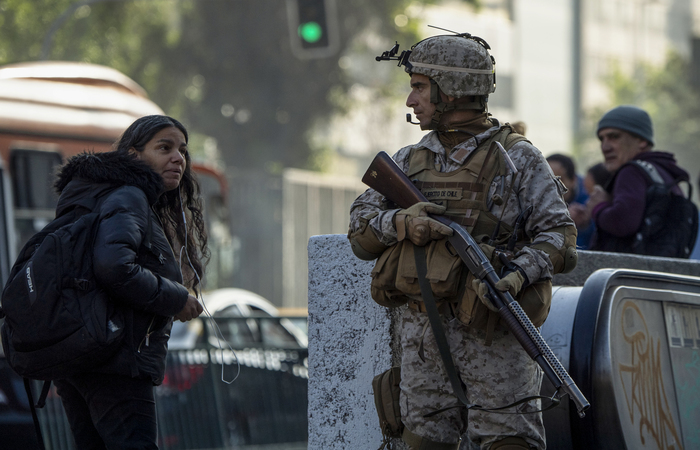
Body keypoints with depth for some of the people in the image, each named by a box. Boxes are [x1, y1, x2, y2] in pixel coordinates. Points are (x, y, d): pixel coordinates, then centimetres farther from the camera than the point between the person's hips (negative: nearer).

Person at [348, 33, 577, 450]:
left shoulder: (518, 158, 1)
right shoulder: (408, 161, 16)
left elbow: (558, 235, -5)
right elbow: (360, 231, 12)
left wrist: (519, 272, -23)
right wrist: (399, 223, -10)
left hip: (493, 336, -5)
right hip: (422, 334, 5)